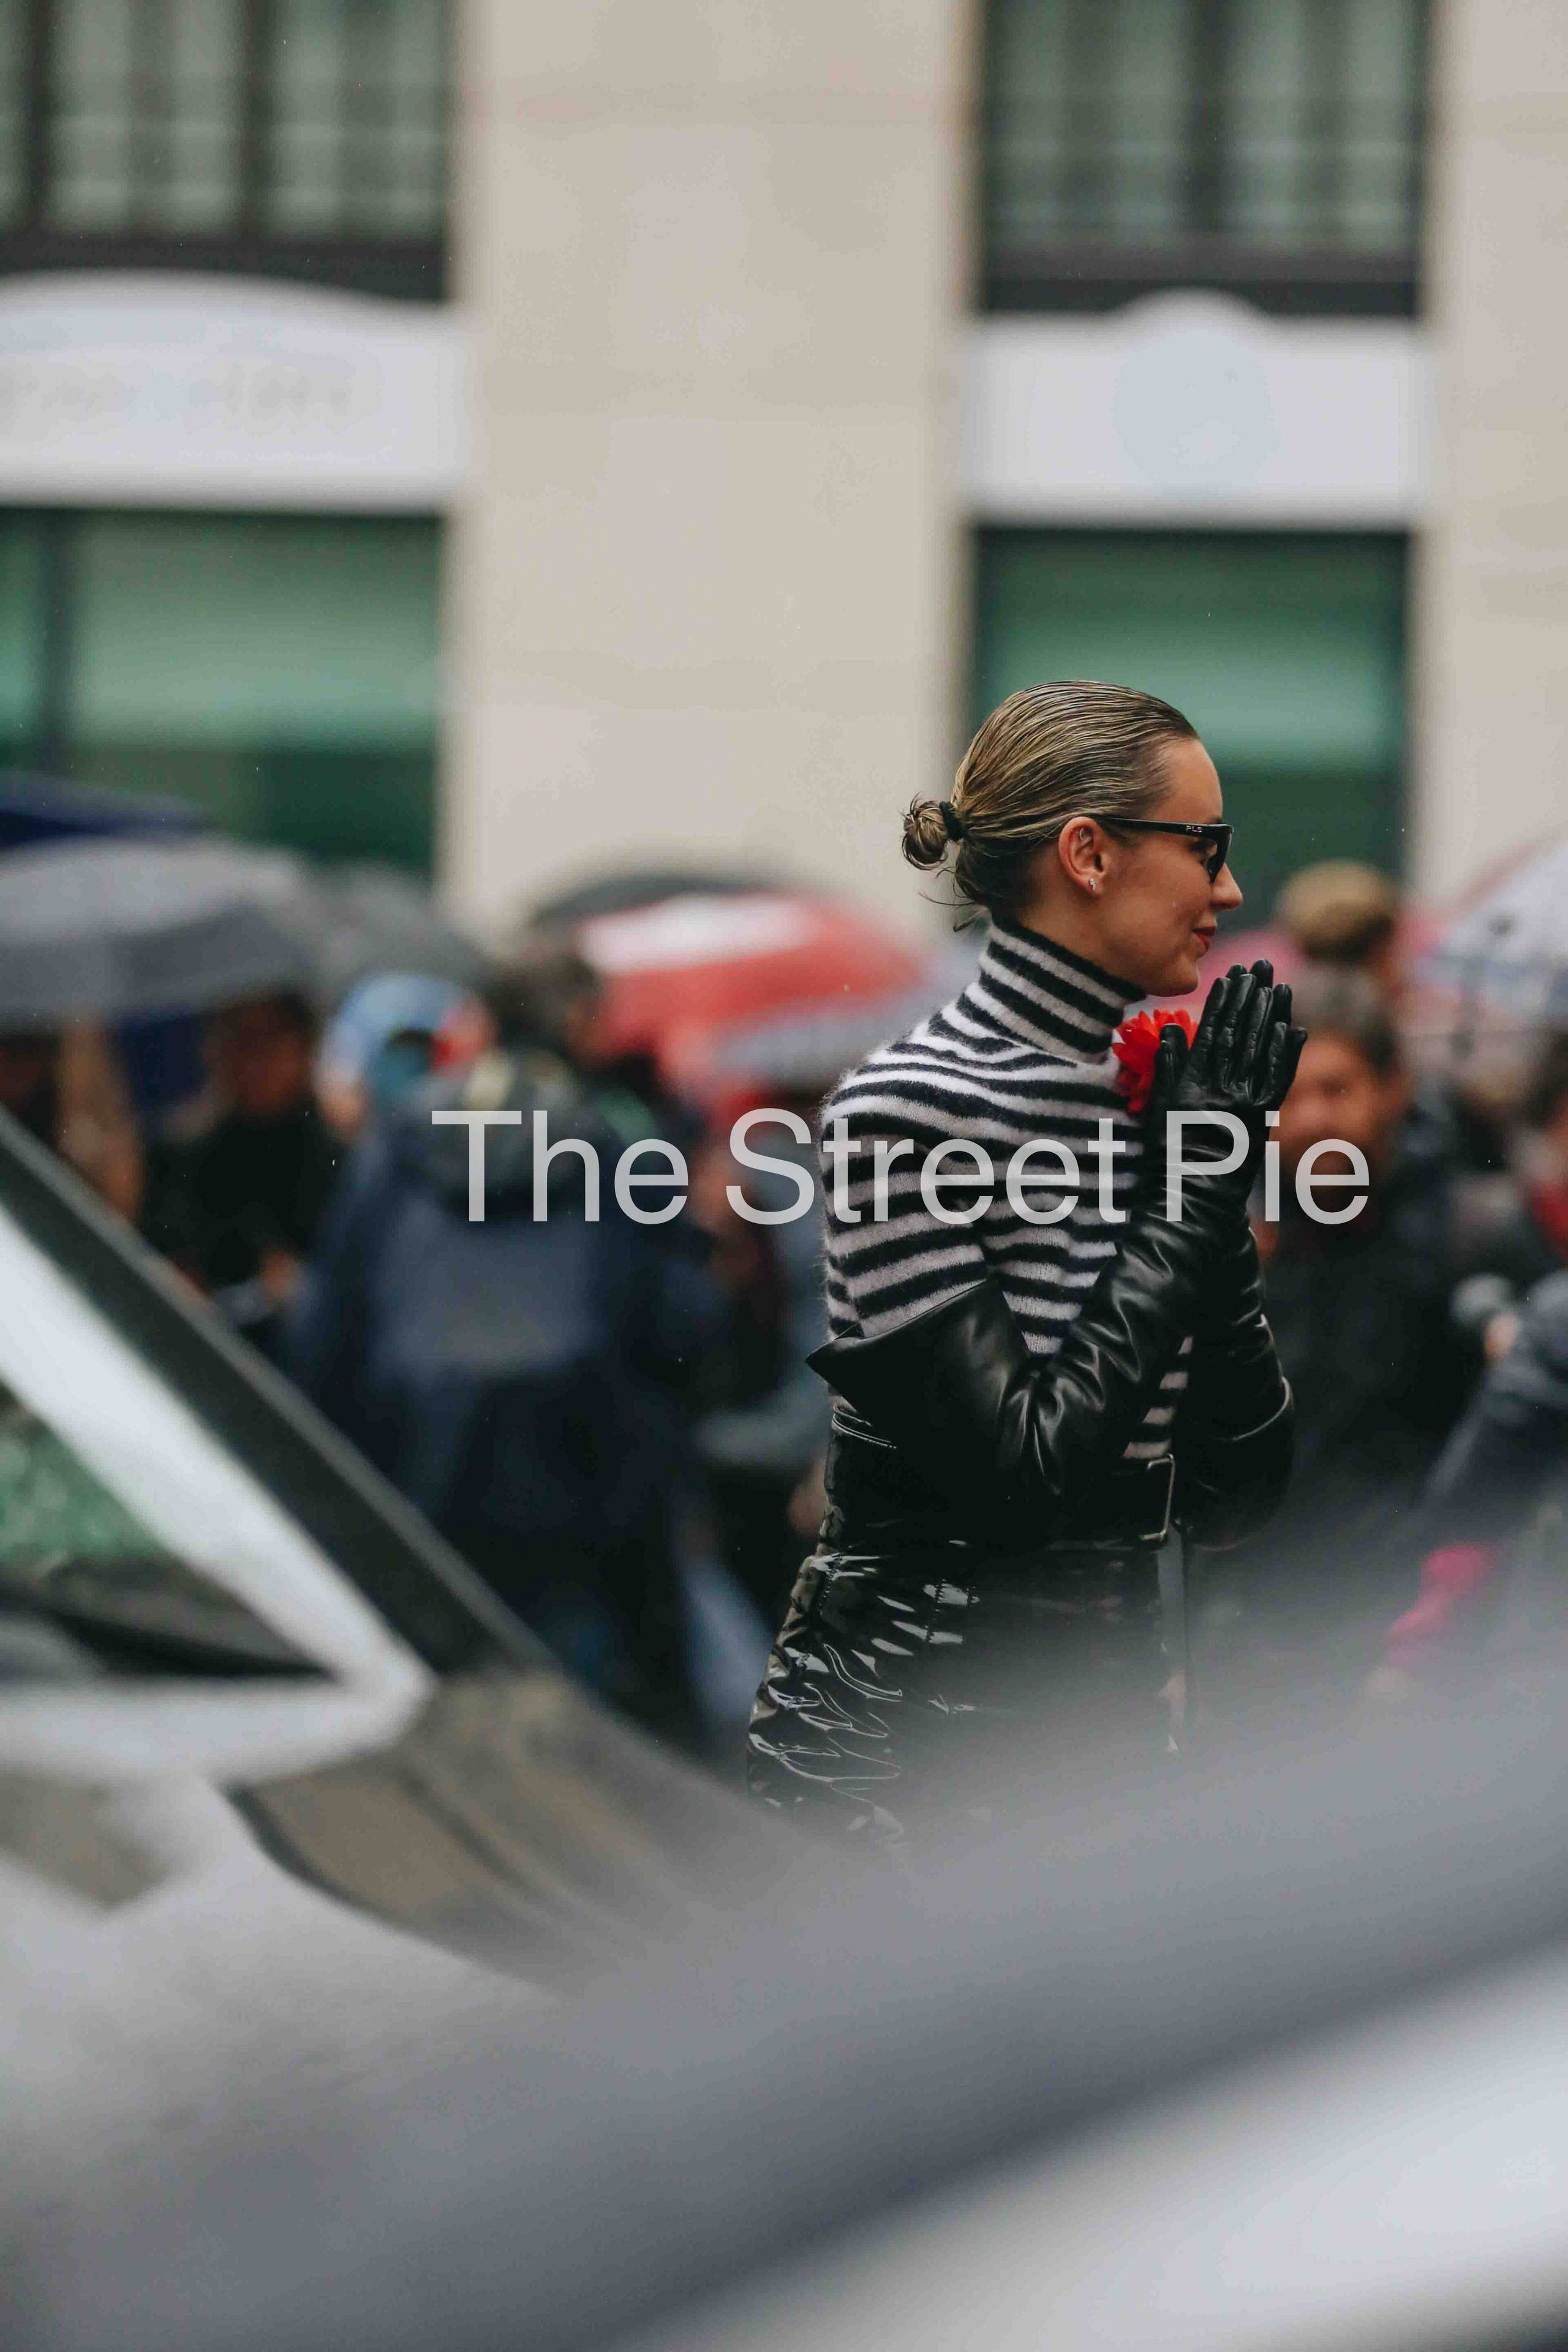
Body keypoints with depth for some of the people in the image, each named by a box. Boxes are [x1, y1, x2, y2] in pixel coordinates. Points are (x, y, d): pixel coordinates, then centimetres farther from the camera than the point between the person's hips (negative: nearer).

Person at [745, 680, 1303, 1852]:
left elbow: (1237, 1499, 6)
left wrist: (1220, 1195, -2)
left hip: (1113, 1710, 7)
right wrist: (1200, 1194, -15)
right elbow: (1021, 1475, -21)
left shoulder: (1152, 1093, 8)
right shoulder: (909, 1108, -13)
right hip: (906, 1742, -7)